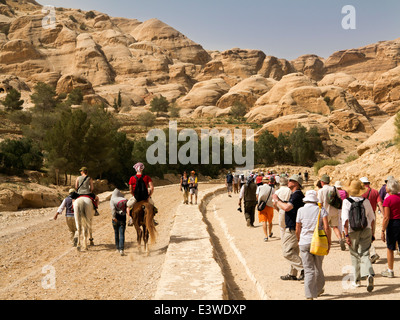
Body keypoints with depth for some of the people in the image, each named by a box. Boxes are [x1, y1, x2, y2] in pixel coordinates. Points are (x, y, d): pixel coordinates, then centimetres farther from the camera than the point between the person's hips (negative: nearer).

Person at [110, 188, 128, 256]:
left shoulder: (112, 200, 0)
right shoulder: (125, 200, 6)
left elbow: (113, 209, -16)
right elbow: (127, 207, -8)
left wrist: (114, 217, -18)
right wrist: (129, 214, -15)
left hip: (116, 219, 0)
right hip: (123, 218, 0)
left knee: (116, 233, 17)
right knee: (122, 234, -3)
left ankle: (118, 248, 26)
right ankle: (121, 249, -16)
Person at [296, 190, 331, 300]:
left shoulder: (301, 211, -1)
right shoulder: (321, 210, -1)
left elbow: (297, 230, 2)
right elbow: (326, 227, -9)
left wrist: (300, 241, 18)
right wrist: (329, 242, -1)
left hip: (304, 242, -1)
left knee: (308, 270, 2)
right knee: (318, 267, 18)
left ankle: (309, 294, -3)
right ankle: (319, 289, 34)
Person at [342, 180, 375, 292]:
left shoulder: (346, 201, -9)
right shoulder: (366, 201, 0)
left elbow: (345, 219, -17)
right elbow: (372, 218, 9)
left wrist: (347, 235, -16)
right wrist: (371, 230, 22)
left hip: (353, 232, -1)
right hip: (366, 230, 1)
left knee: (355, 255, 15)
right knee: (365, 254, -1)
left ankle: (357, 280, 25)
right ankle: (369, 275, -26)